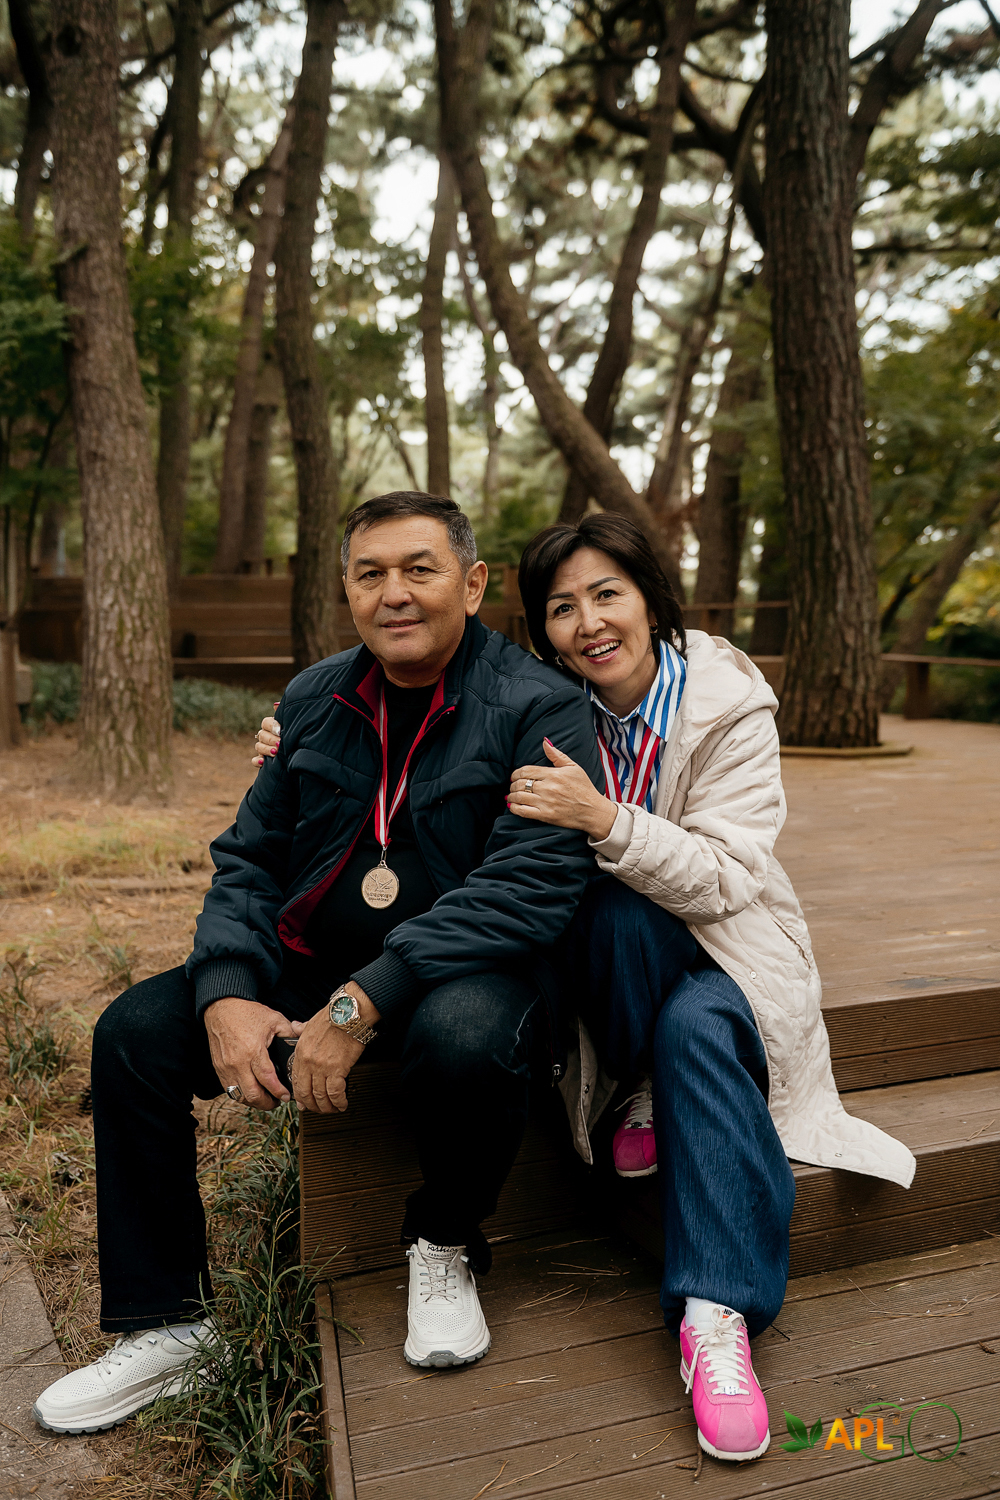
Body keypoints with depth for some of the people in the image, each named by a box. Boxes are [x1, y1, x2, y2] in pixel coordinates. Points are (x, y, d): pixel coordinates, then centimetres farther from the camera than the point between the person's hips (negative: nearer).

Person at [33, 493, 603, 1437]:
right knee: (134, 1031, -9)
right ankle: (166, 1325, 9)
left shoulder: (539, 708, -12)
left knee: (466, 1035, -38)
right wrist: (227, 994, -12)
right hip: (314, 967, 6)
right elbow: (249, 860, 8)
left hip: (461, 970, -5)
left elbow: (532, 884, -24)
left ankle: (445, 1248, -3)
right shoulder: (314, 700, 7)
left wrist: (363, 1001, -30)